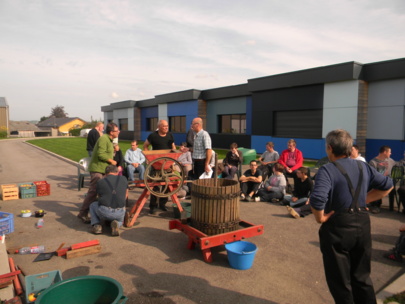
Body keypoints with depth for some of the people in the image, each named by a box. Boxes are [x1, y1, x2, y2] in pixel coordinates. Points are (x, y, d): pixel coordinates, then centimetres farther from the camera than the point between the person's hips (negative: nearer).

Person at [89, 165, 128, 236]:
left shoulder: (100, 182, 9)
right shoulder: (124, 179, 11)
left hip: (103, 212, -1)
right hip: (120, 213, 1)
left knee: (93, 205, 31)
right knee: (120, 220, 37)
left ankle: (96, 225, 10)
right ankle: (117, 224, 2)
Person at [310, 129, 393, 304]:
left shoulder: (327, 169, -17)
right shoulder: (363, 167, 5)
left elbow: (317, 199, -32)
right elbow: (387, 185, 17)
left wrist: (320, 218, -15)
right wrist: (364, 200, 11)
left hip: (338, 226, -6)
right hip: (362, 224, 7)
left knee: (340, 280, 12)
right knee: (362, 277, 23)